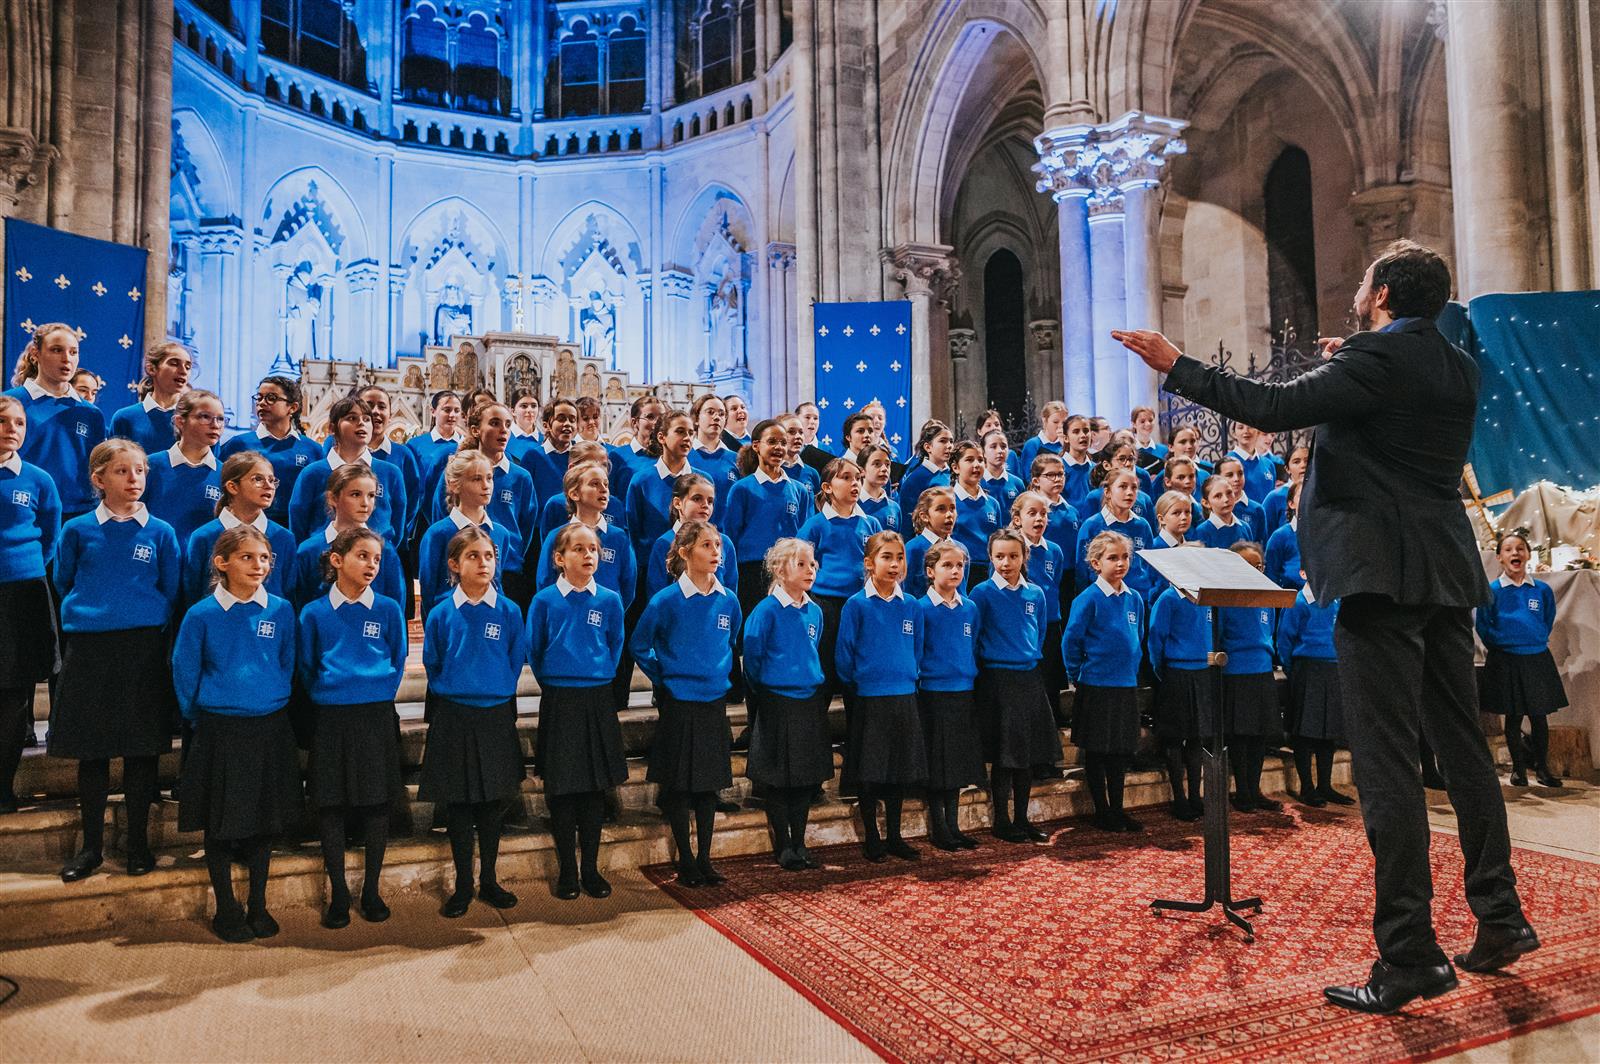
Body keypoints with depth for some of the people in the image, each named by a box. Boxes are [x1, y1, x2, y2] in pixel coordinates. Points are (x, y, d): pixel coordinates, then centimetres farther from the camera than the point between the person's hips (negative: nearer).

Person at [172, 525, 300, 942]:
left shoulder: (281, 611, -2)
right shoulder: (202, 615, -7)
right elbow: (184, 674, 2)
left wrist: (274, 704, 11)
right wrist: (201, 720, 6)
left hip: (270, 730, 2)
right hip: (219, 732, -2)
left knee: (264, 821, 12)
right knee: (219, 825, 8)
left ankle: (258, 906, 26)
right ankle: (226, 910, 24)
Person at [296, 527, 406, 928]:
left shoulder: (388, 610, 1)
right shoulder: (314, 613, 1)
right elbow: (305, 667, 10)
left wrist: (378, 695, 4)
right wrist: (325, 697, 6)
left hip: (376, 717, 0)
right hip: (330, 718, 0)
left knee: (375, 804, 6)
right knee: (330, 806, 5)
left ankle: (371, 890, 19)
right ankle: (338, 893, 19)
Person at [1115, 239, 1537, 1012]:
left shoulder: (1375, 358, -11)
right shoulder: (1457, 369, 14)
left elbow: (1274, 408, -20)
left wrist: (1176, 367, -13)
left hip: (1382, 572, -9)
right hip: (1446, 575, 9)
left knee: (1387, 759, -6)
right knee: (1462, 747, 17)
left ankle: (1410, 956, -2)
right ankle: (1500, 919, 28)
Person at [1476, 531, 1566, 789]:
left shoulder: (1542, 590, 1)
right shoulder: (1492, 591, -6)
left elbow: (1548, 622, 14)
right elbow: (1483, 627, 0)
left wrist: (1538, 641, 5)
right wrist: (1502, 644, -3)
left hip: (1538, 660, 2)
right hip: (1505, 662, -2)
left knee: (1539, 716, 6)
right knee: (1513, 717, 6)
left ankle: (1542, 767, 18)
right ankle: (1518, 767, 17)